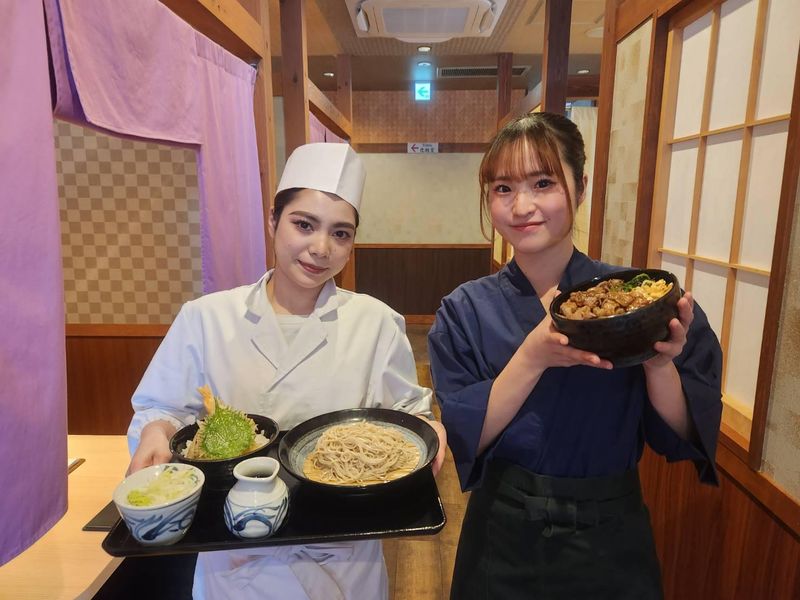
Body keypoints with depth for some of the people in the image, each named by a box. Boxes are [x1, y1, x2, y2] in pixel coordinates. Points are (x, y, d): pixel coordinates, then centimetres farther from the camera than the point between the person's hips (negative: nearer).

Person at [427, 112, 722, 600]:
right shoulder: (468, 311, -12)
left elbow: (684, 437, -8)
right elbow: (464, 440, -16)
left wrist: (660, 364, -27)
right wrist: (533, 357, -29)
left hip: (610, 541, 1)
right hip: (504, 540, 0)